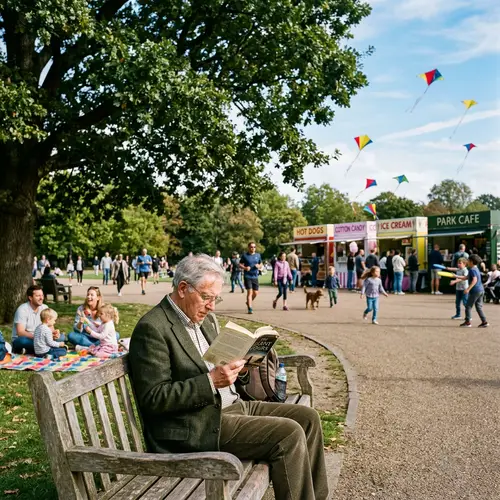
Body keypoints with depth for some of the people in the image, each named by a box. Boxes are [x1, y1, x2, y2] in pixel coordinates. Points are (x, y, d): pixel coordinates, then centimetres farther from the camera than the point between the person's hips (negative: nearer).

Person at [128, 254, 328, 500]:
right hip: (199, 424, -9)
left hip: (232, 404, 9)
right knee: (289, 433, -19)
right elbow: (153, 398, -19)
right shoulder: (152, 328, -15)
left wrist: (237, 369, -3)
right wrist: (211, 381, -26)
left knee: (307, 417, 4)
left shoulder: (206, 319, 12)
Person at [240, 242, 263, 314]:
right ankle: (250, 309, -4)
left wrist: (259, 266, -7)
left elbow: (261, 265, 17)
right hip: (247, 276, -4)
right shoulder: (245, 255, -1)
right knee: (250, 292, -10)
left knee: (256, 293, 6)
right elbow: (240, 264, 2)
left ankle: (249, 302, 34)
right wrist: (245, 268, -17)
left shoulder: (258, 255, 9)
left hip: (255, 276, 4)